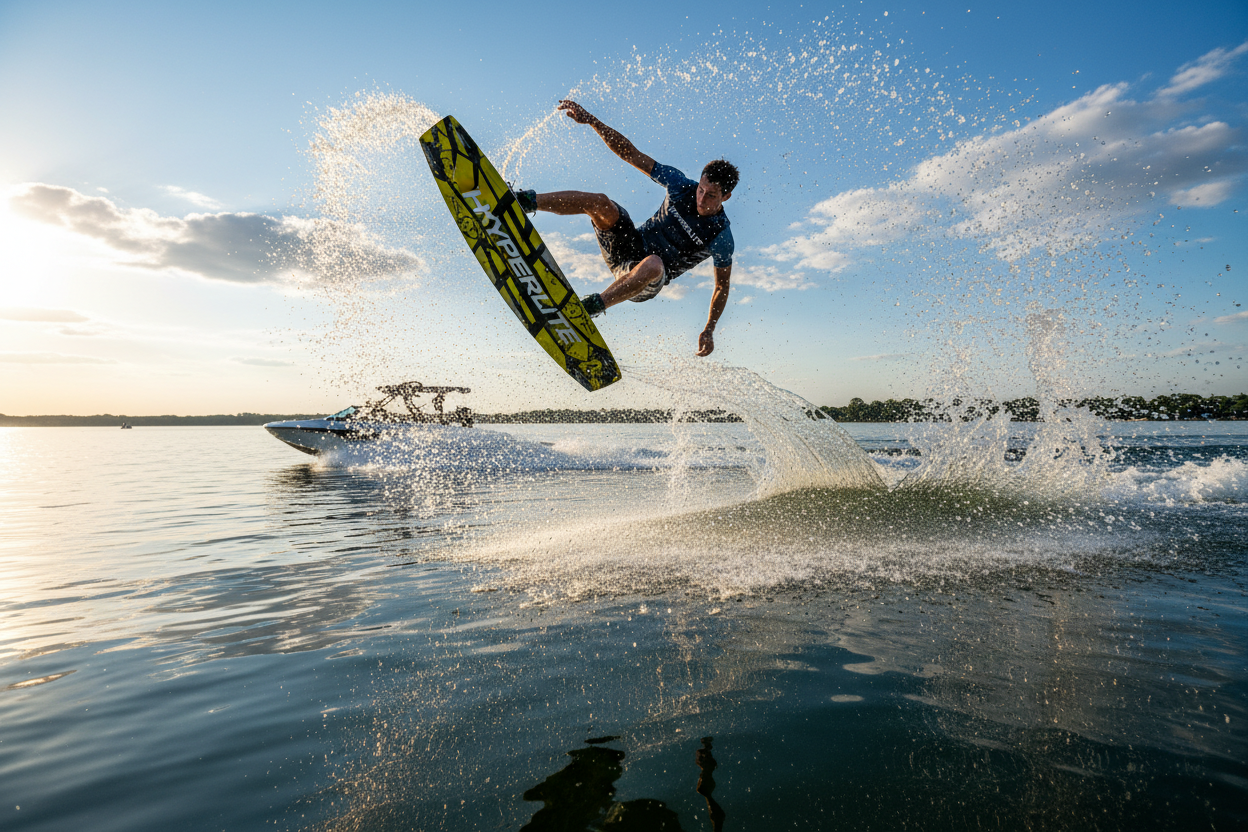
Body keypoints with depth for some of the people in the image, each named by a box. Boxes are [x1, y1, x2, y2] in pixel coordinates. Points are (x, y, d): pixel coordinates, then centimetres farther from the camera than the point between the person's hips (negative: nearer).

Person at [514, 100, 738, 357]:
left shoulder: (721, 237, -12)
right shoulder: (682, 186, -5)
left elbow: (722, 287, -1)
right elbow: (631, 154, -5)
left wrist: (709, 331, -10)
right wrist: (591, 121, -13)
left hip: (649, 282, -4)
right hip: (627, 247, 4)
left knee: (653, 265, -43)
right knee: (600, 202, -22)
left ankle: (591, 307, -38)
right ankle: (525, 202, -17)